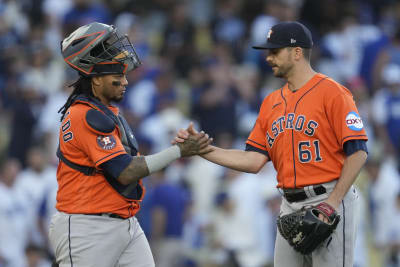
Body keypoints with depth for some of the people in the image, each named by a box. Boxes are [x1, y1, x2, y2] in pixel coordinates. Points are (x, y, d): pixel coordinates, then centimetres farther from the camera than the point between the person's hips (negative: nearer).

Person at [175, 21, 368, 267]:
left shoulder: (331, 92, -7)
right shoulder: (272, 102, 15)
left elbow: (358, 152, -12)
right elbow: (254, 160, 10)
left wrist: (334, 201, -20)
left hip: (330, 203, -7)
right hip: (290, 206, 7)